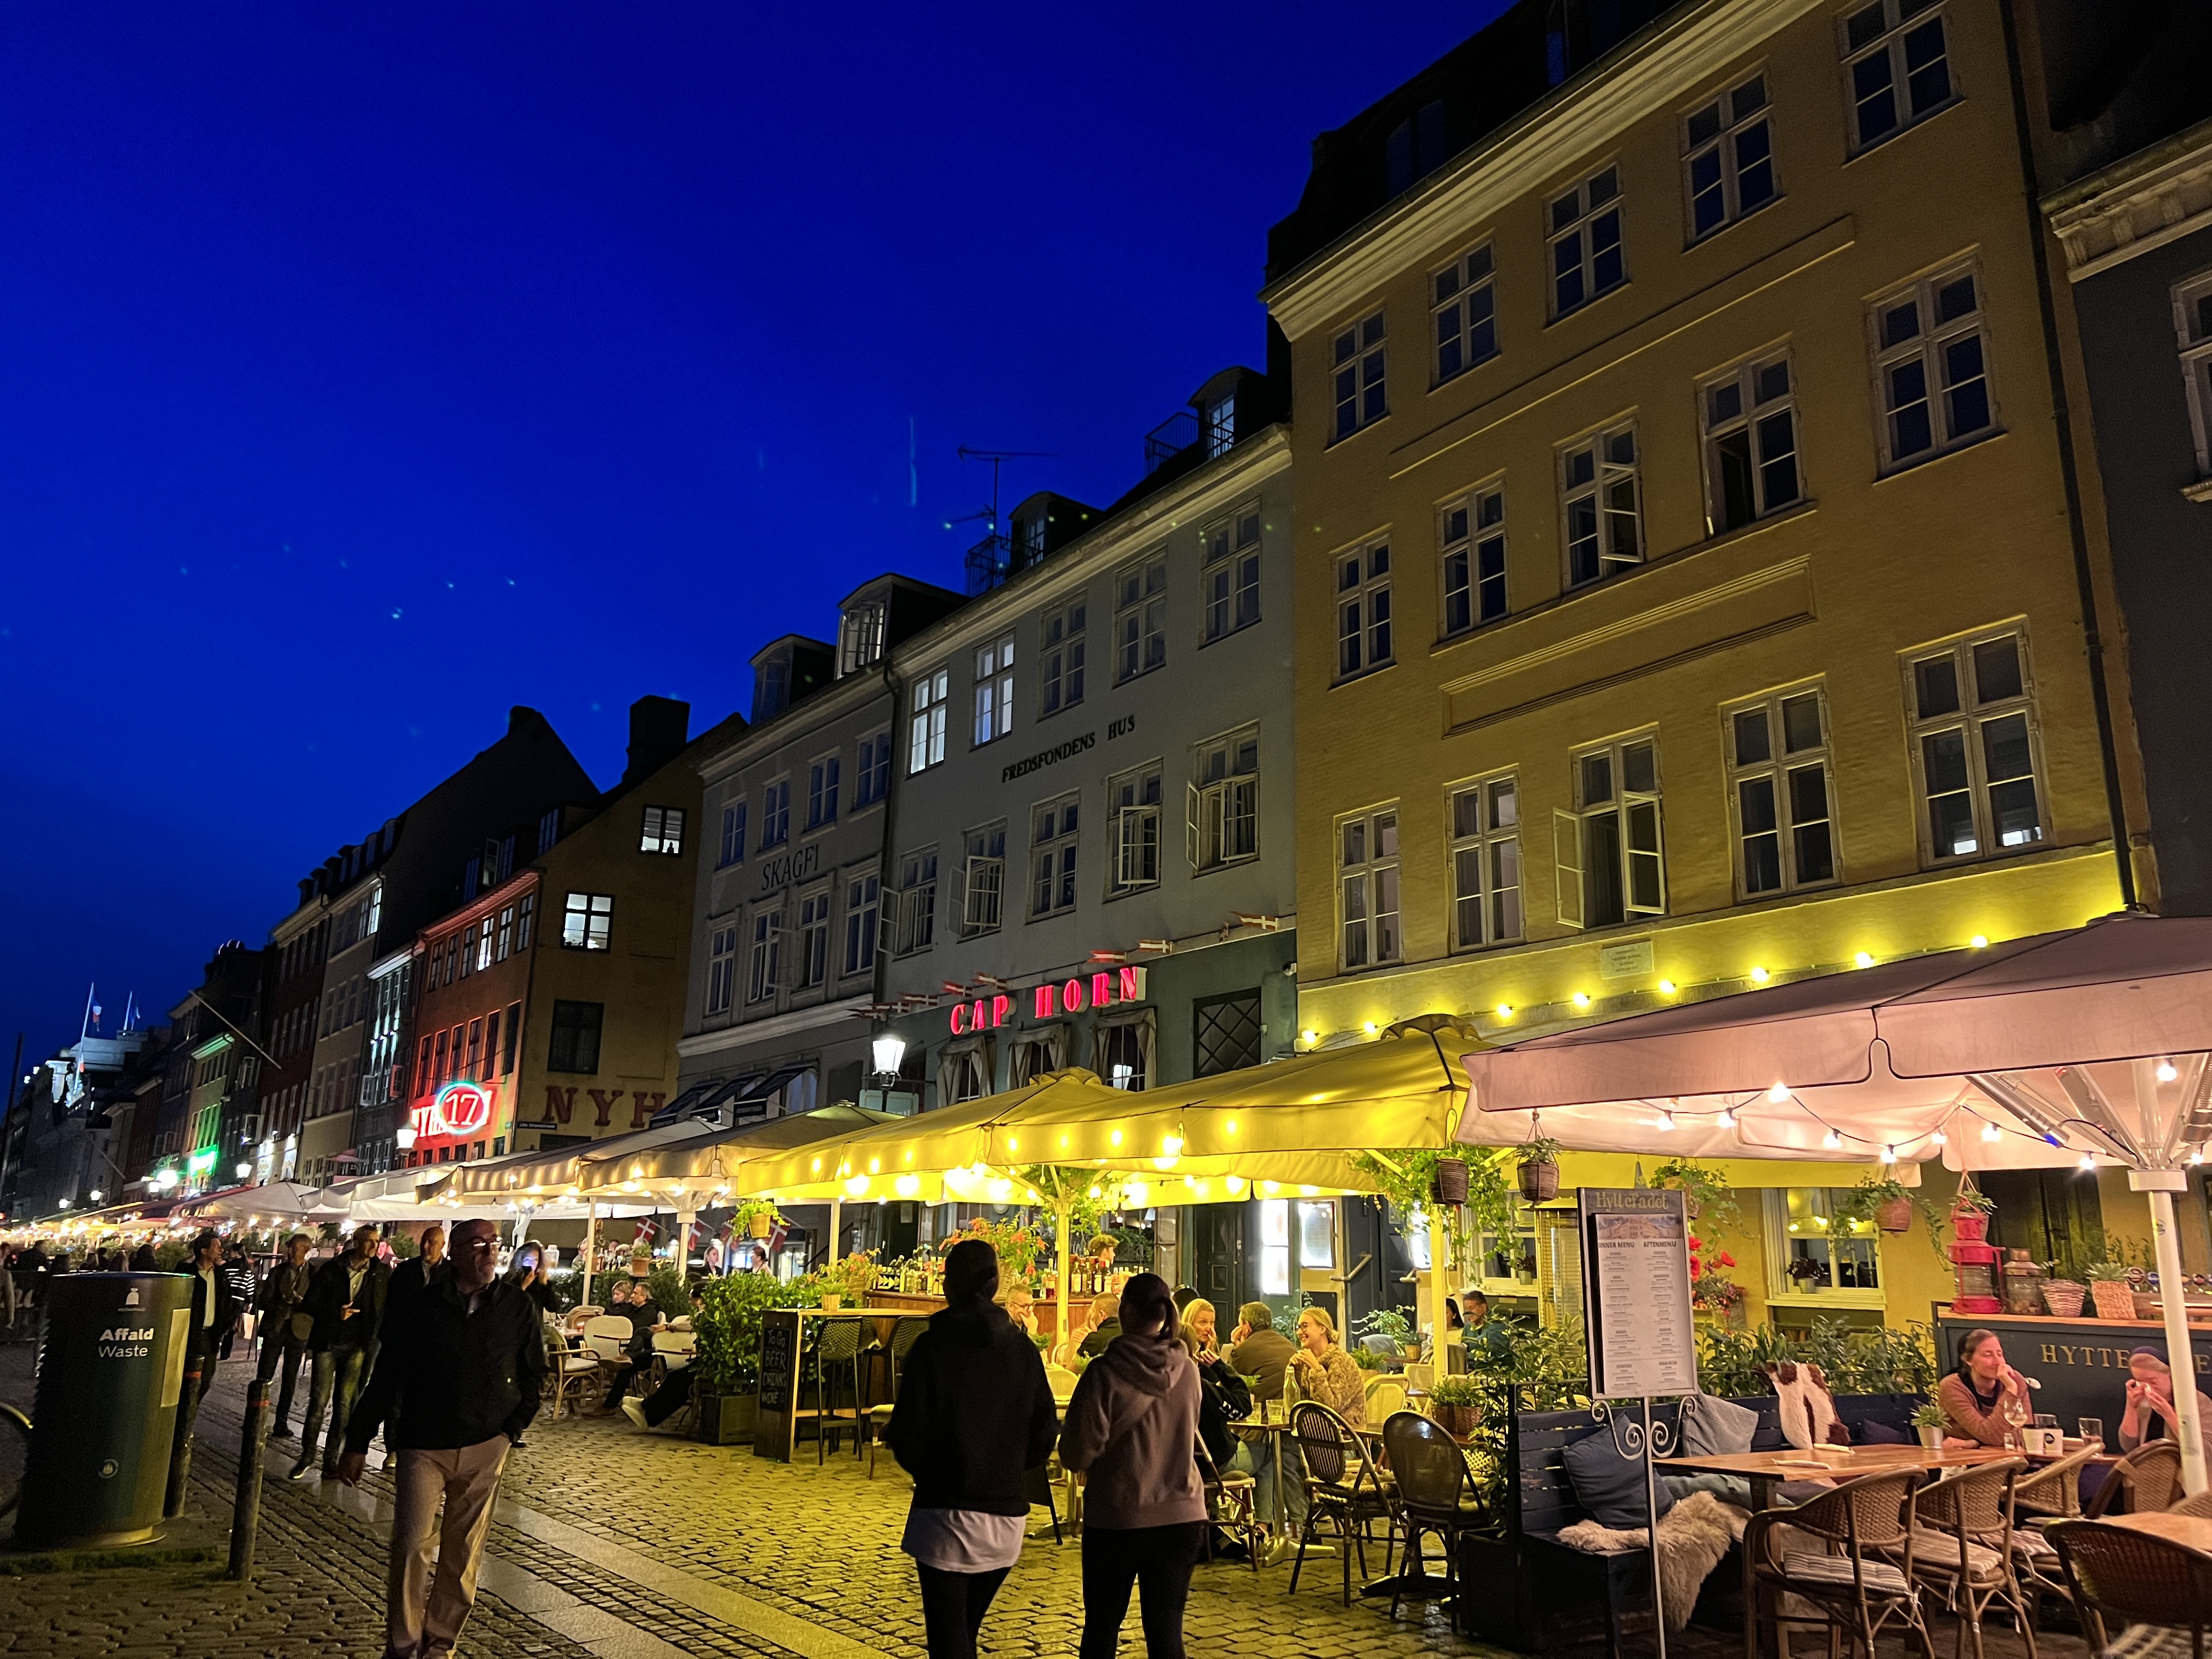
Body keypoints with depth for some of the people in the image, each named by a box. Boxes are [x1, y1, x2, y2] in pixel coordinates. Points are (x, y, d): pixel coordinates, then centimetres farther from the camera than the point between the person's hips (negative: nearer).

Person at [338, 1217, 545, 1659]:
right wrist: (357, 1443, 4)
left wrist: (513, 1428, -2)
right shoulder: (419, 1307, -3)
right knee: (411, 1546, -5)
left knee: (463, 1555, 7)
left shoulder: (518, 1308, -1)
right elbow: (385, 1378, 3)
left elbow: (534, 1375, 8)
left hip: (485, 1449, 1)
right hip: (422, 1446, -1)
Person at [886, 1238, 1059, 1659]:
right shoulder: (1024, 1349, 0)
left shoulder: (932, 1346, -10)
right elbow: (1043, 1436, 3)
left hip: (946, 1515, -4)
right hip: (1007, 1517, 4)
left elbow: (908, 1438, -10)